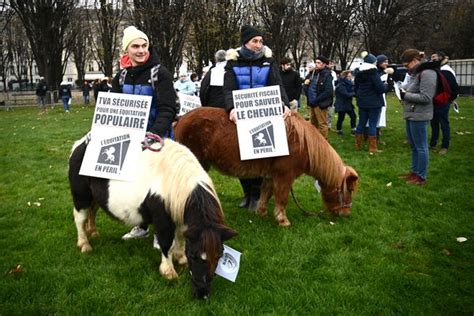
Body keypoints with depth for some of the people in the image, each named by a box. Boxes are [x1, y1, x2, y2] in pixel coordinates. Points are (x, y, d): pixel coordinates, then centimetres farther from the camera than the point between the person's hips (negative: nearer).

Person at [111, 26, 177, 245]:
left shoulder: (160, 73, -13)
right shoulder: (122, 76, 4)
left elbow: (167, 109, -21)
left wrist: (154, 134, -34)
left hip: (155, 138, -5)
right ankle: (141, 225, 32)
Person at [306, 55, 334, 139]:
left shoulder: (327, 75, -12)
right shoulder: (315, 73, 13)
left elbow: (328, 91, -21)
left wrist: (316, 100, -20)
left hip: (320, 104, -9)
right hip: (313, 104, 9)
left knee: (322, 125, -1)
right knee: (314, 124, 18)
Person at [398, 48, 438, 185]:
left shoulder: (427, 73, -15)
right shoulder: (416, 73, 14)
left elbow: (426, 97, -20)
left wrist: (405, 95, -16)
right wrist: (404, 96, 5)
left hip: (419, 116, -10)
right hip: (411, 115, 10)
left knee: (421, 147, -1)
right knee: (414, 146, 17)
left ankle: (421, 177, 6)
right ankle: (415, 171, 29)